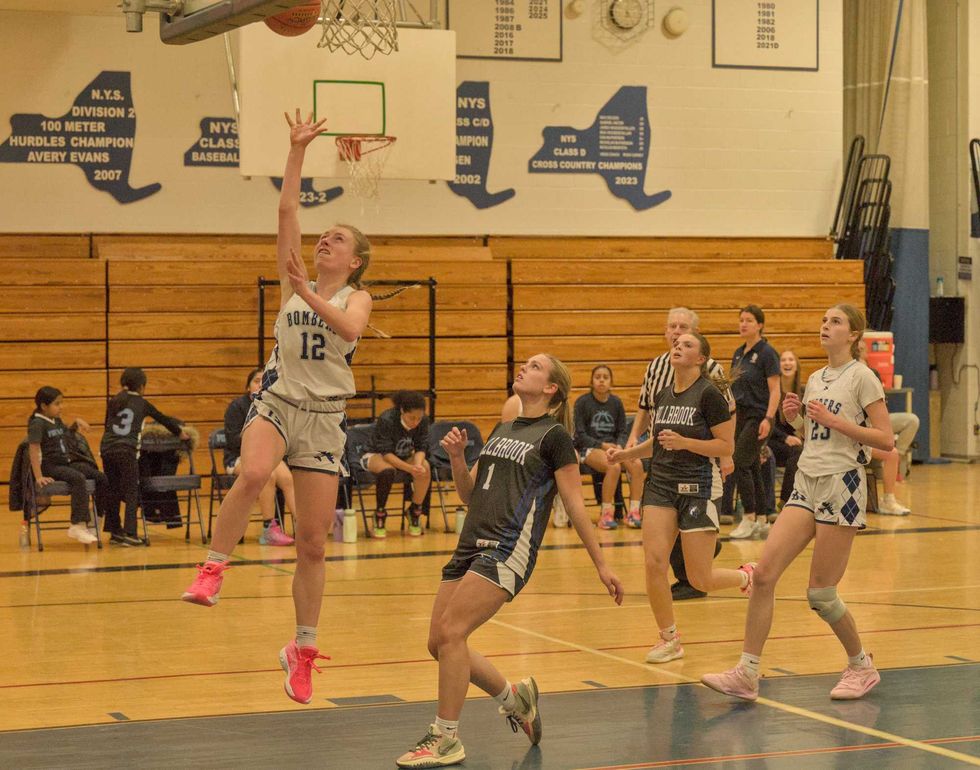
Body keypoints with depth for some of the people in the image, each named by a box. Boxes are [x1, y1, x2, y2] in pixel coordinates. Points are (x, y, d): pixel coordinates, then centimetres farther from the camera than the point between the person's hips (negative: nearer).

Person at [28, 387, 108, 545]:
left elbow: (66, 432, 36)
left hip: (67, 463, 9)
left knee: (101, 477, -2)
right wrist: (38, 477, -27)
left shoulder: (57, 421, 14)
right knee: (78, 478, -34)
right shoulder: (37, 423, -11)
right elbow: (33, 450, -19)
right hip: (50, 467, -9)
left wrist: (76, 422, 14)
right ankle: (78, 526, -38)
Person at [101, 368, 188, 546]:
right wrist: (179, 433, 37)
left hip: (107, 449, 4)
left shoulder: (113, 402, 17)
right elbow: (163, 419, 21)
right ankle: (129, 533, -9)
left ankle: (115, 531, 15)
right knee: (131, 493, 0)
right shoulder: (142, 404, 10)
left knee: (113, 492, 12)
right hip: (127, 451, -4)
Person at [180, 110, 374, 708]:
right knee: (254, 474, -36)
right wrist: (298, 149, 0)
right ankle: (214, 570, -22)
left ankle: (303, 651, 16)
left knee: (313, 542, 2)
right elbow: (287, 208, 3)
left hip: (324, 416, -1)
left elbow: (349, 328, -20)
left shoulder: (357, 298, 5)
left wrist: (307, 294, -27)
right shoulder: (294, 282, 10)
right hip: (277, 400, 1)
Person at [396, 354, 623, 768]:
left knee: (450, 632, -18)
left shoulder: (555, 437, -2)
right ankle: (515, 696, 25)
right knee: (438, 642, 4)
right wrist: (457, 457, 3)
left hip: (508, 551, -8)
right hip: (471, 546, 8)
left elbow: (575, 506, -2)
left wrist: (601, 565, -3)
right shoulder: (501, 431, 20)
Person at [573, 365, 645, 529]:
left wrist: (619, 446, -9)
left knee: (637, 464, -26)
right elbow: (580, 435, -5)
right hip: (589, 448, -4)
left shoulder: (616, 402, 10)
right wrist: (602, 445, -19)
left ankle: (634, 512, -21)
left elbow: (622, 432, 14)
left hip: (613, 446, 4)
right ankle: (606, 514, -25)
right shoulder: (582, 402, -2)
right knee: (614, 466, -35)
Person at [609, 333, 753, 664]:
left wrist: (684, 442, -22)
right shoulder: (662, 395, 9)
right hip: (660, 484, 5)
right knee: (654, 563, -10)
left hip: (698, 486, -5)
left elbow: (727, 446, -12)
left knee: (700, 579, -1)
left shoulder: (709, 394, -11)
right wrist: (628, 453, 9)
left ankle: (747, 576, 32)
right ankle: (669, 639, 6)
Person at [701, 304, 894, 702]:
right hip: (807, 483, 7)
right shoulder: (815, 379, 16)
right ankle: (746, 674, -3)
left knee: (820, 593, -4)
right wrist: (795, 418, 5)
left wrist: (834, 420, -15)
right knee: (763, 574, -6)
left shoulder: (861, 376, -5)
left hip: (842, 485, -7)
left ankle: (861, 666, 19)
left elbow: (885, 439, -11)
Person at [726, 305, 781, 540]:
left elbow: (775, 390, -12)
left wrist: (769, 418, -22)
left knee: (740, 463, -14)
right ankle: (761, 521, 12)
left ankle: (749, 520, -7)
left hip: (758, 417, -8)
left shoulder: (766, 353, -9)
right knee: (751, 467, 7)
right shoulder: (739, 353, 13)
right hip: (741, 415, 8)